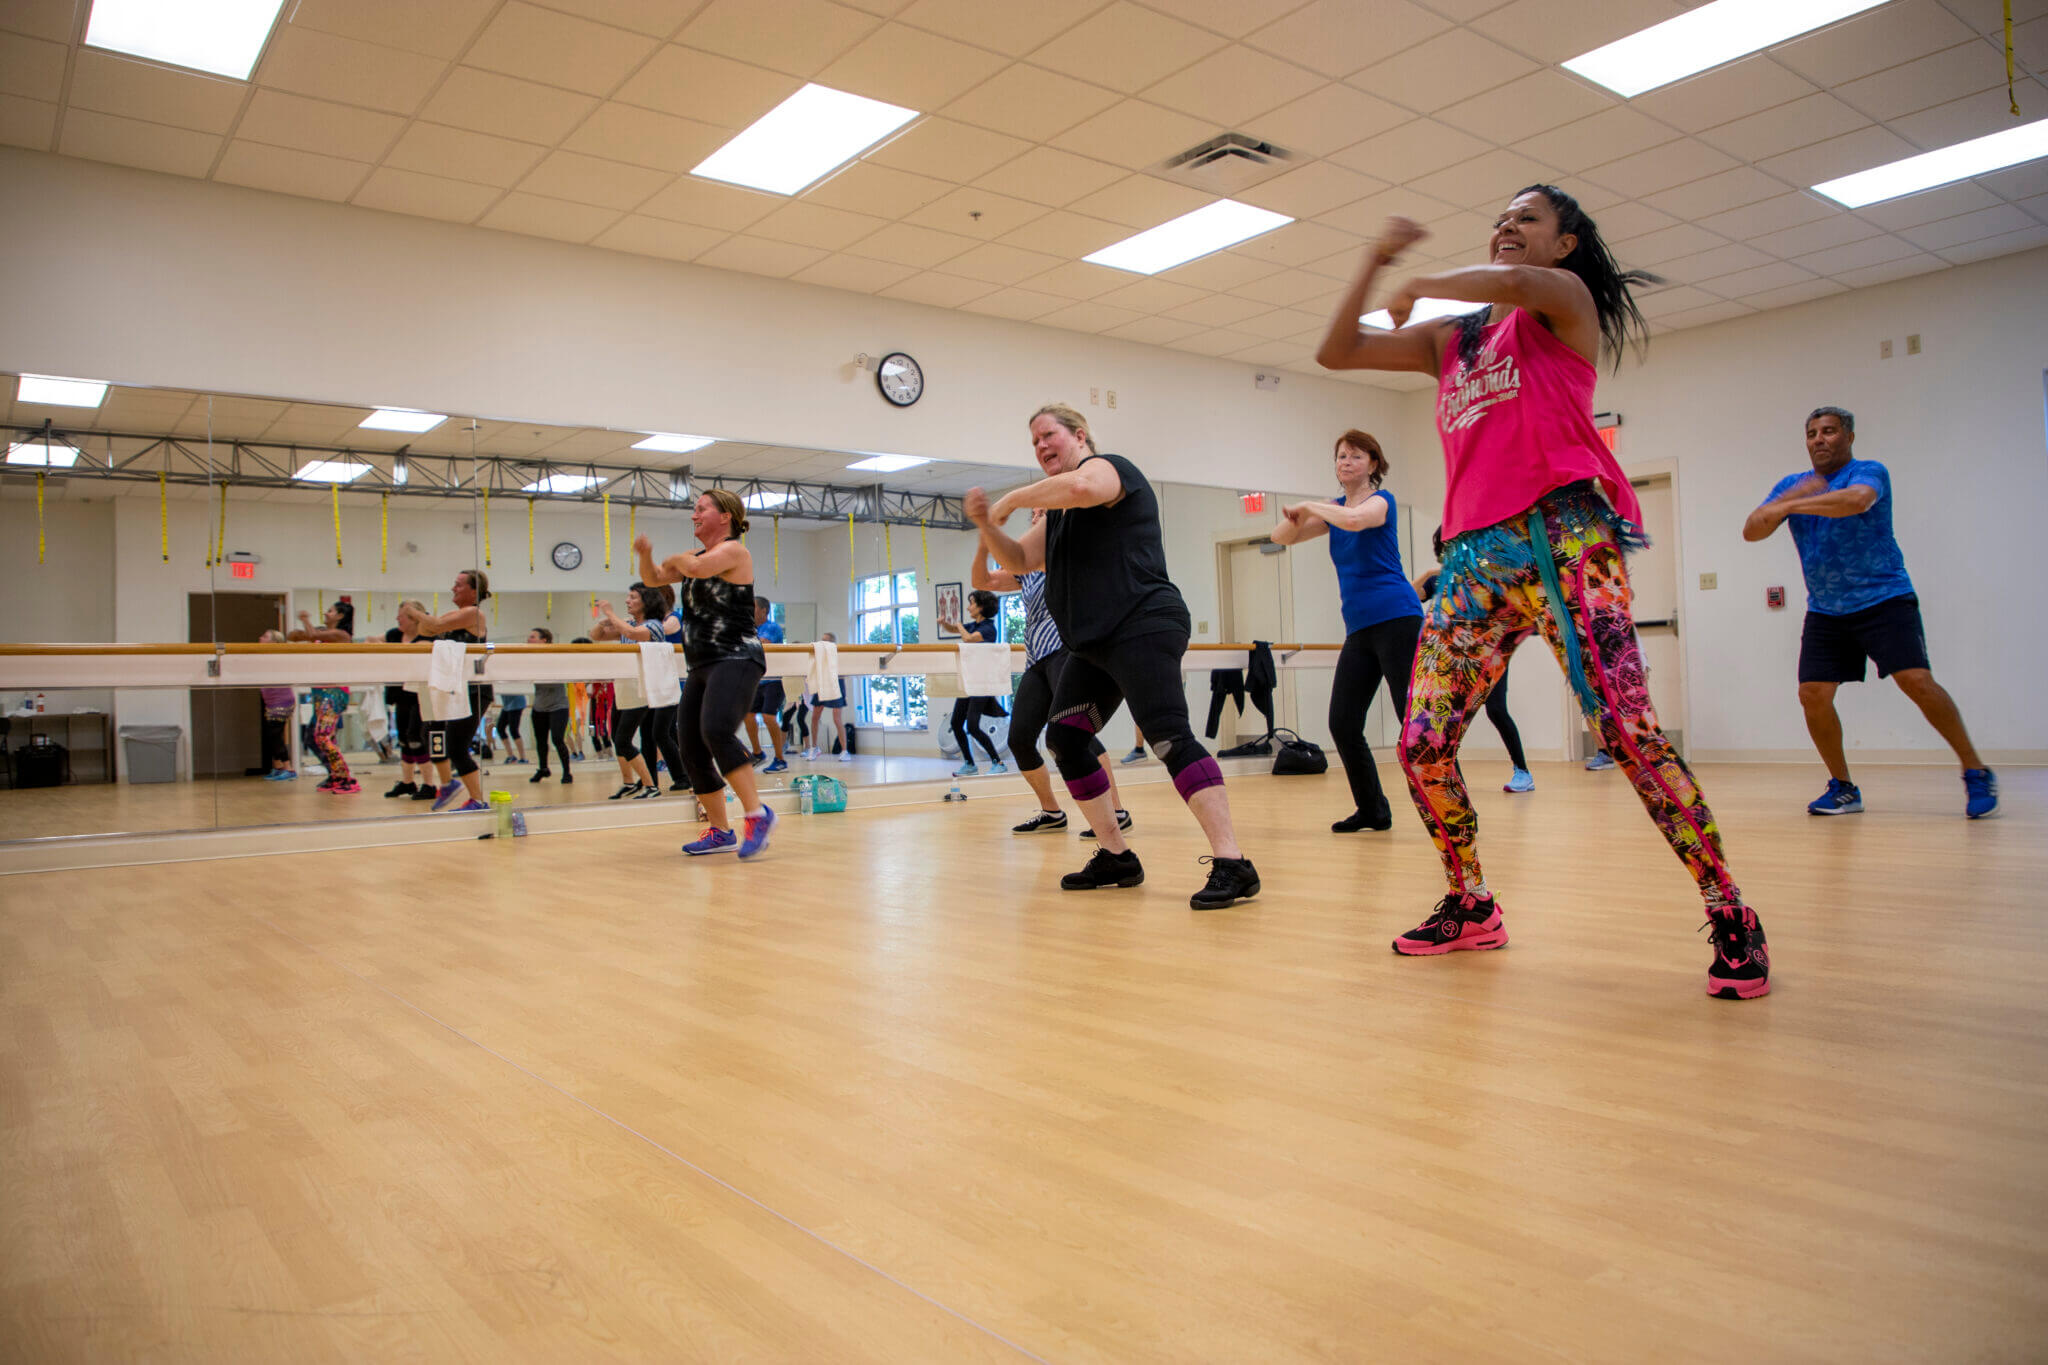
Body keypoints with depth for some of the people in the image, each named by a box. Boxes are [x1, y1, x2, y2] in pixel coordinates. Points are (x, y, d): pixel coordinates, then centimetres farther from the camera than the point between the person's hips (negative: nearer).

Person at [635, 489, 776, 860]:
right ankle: (720, 832, 17)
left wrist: (678, 560, 0)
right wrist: (645, 556, 3)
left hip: (736, 660, -9)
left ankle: (757, 814, -26)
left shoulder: (734, 551, -5)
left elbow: (696, 568, -23)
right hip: (703, 667, 9)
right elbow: (653, 578, 24)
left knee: (717, 732, -31)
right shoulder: (695, 556, 21)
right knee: (692, 753, 6)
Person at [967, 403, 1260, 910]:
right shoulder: (1058, 513, 24)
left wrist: (1011, 500, -15)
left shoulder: (1107, 467, -3)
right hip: (1093, 644, 10)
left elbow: (1079, 487, -27)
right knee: (1064, 740, 9)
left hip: (1141, 627, -10)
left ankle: (1232, 864, -24)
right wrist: (986, 524, 7)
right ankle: (1116, 857, 16)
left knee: (1170, 738, -20)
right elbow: (1019, 560, 26)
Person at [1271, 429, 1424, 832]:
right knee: (1342, 724, 2)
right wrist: (1295, 516, -6)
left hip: (1396, 619, -7)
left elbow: (1355, 519, -27)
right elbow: (1282, 537, 15)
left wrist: (1309, 506, -13)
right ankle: (1373, 810, 13)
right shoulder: (1334, 509, 17)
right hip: (1360, 629, 7)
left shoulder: (1381, 499, -4)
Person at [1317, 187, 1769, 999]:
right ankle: (1470, 909, 18)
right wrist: (1377, 261, 18)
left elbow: (1510, 284, -14)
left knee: (1625, 727, -16)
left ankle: (1732, 919, -4)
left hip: (1561, 533, -6)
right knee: (1421, 745, 0)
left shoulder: (1567, 300, 9)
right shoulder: (1450, 339, 25)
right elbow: (1335, 354, 24)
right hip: (1476, 552, 6)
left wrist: (1418, 285, 2)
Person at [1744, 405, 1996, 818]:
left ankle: (1977, 774, 1)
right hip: (1825, 611, 5)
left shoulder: (1869, 472, -7)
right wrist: (1792, 496, -13)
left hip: (1884, 600, -5)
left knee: (1917, 682, -17)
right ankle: (1843, 788, 11)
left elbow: (1857, 499, -32)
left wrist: (1789, 505, -32)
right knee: (1812, 696, -5)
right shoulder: (1794, 485, 10)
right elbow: (1752, 531, 0)